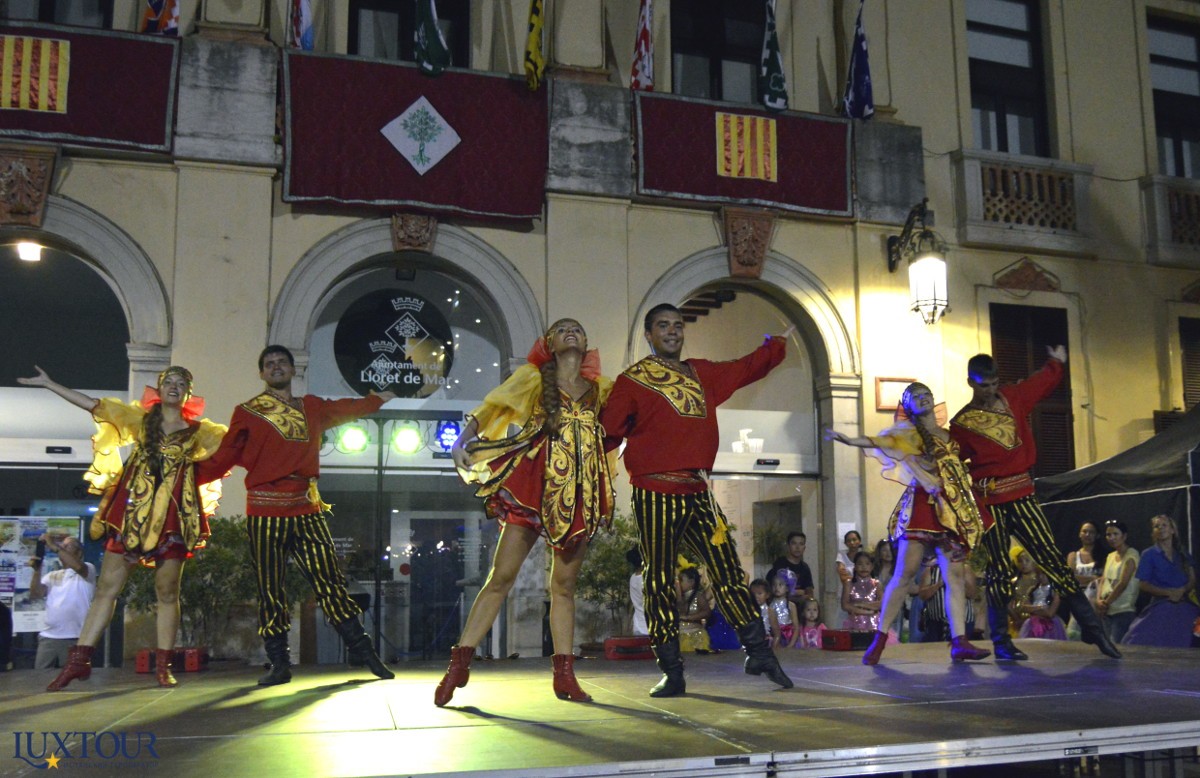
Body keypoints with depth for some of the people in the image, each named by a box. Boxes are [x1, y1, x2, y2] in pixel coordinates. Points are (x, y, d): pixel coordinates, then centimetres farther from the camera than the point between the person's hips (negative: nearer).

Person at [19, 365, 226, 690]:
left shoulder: (200, 431, 7)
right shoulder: (140, 418, 8)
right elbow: (92, 404, 7)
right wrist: (47, 383, 6)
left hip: (173, 517, -1)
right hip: (132, 511, 1)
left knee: (167, 592, 3)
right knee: (107, 587, 1)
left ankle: (163, 667, 9)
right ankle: (79, 660, 4)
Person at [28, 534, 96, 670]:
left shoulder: (88, 569, 4)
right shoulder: (52, 575, 18)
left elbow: (78, 567, -20)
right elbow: (35, 594, 3)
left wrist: (54, 546, -17)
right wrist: (37, 570, -10)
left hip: (75, 638, -5)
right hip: (48, 637, 5)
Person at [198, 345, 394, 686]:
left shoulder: (312, 408, 15)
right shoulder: (247, 413, 6)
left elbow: (345, 409, 34)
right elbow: (223, 459, 5)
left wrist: (378, 398, 46)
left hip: (307, 510, 2)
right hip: (265, 513, -2)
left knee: (330, 581, 1)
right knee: (270, 591, 1)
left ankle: (361, 649, 8)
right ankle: (279, 664, 9)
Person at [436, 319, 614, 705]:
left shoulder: (600, 387, 15)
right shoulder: (534, 377, 7)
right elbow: (491, 405, -3)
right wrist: (463, 440, -18)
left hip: (580, 491, 3)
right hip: (534, 484, -3)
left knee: (564, 584, 7)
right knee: (501, 576, -5)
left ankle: (564, 675, 11)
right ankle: (459, 664, 1)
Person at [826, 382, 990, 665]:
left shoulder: (949, 435, 21)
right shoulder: (909, 432, 5)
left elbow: (961, 467, 28)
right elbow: (882, 441, -13)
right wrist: (850, 440, -30)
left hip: (954, 509, 5)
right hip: (922, 506, -5)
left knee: (954, 575, -3)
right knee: (905, 573, -10)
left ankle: (959, 642, -3)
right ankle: (879, 638, -5)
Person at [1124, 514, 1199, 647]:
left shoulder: (1184, 554, 15)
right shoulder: (1149, 555, 3)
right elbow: (1142, 584, -2)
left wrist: (1181, 591, -13)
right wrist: (1168, 592, -13)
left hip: (1184, 607, 4)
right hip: (1160, 607, -3)